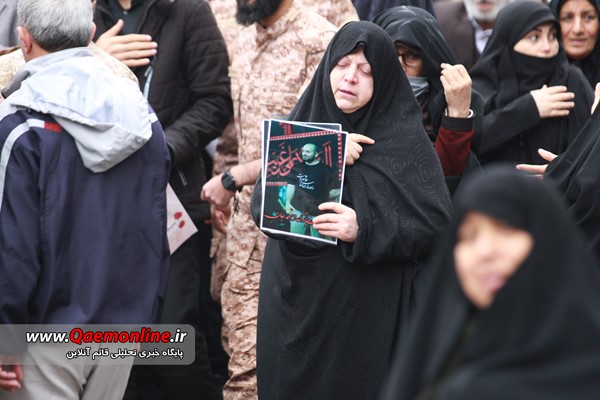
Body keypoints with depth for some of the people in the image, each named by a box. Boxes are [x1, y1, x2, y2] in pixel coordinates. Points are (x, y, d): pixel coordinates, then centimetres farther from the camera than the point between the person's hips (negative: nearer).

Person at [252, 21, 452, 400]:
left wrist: (365, 230, -22)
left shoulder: (405, 138, -5)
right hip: (295, 301, 4)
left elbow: (436, 224, -11)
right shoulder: (300, 125, 7)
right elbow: (263, 203, 2)